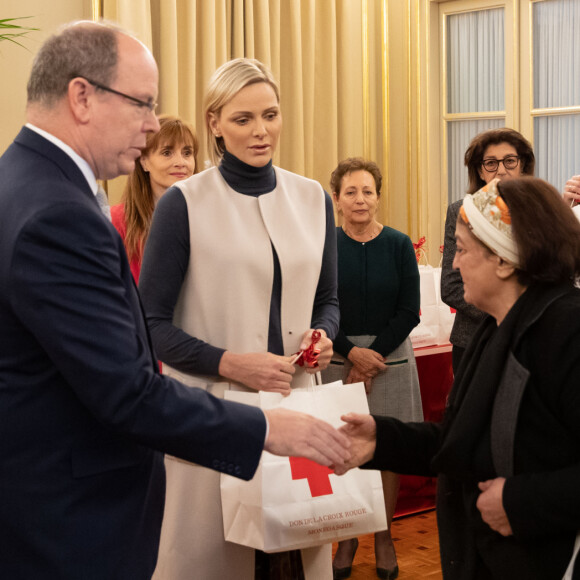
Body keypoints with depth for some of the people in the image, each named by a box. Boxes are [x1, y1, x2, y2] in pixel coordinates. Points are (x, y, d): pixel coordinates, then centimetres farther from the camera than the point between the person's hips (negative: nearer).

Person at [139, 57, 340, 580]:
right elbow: (152, 322, -6)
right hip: (211, 407, -4)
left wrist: (323, 337, -4)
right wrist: (231, 363, -17)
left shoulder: (313, 199, 8)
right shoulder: (184, 204, -6)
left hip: (296, 396, 4)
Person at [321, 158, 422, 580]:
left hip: (390, 359, 0)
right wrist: (352, 353, -10)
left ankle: (384, 538, 20)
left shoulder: (399, 245, 0)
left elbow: (409, 313, -1)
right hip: (338, 360, 0)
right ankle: (347, 538, 17)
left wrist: (372, 358, -8)